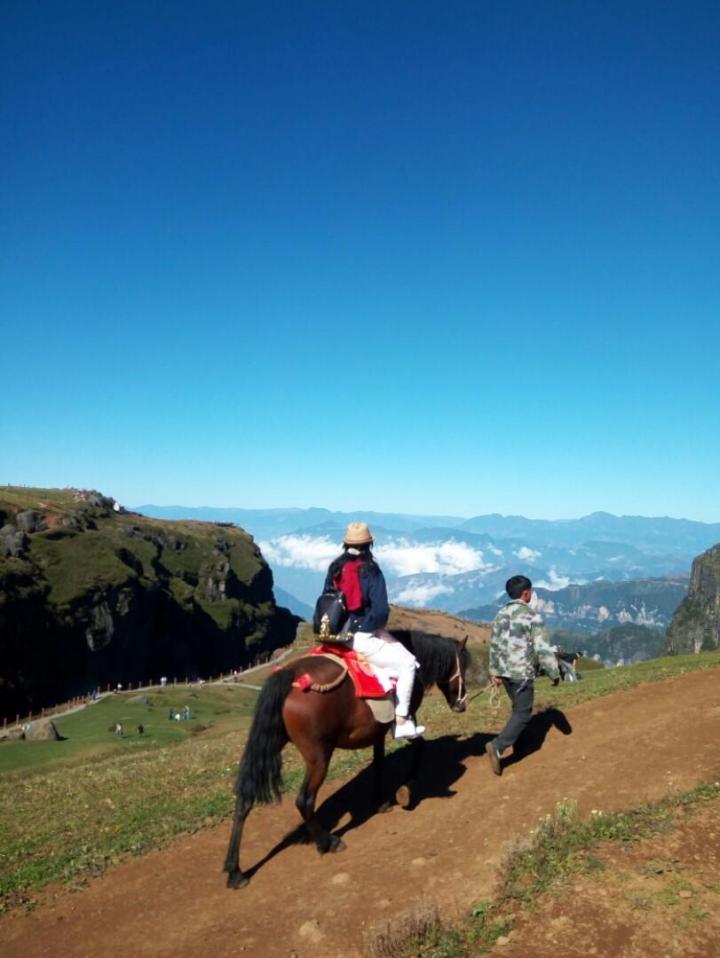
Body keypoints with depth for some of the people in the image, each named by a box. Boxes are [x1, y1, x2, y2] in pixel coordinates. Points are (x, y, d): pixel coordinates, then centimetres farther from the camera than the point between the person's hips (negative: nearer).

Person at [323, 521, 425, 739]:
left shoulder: (334, 569, 3)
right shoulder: (370, 571, -15)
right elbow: (380, 611, -21)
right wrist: (375, 627, -2)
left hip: (339, 635, 8)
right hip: (364, 637, -8)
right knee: (407, 664, 3)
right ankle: (401, 722, 2)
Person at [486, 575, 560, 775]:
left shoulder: (500, 615, 6)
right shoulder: (532, 616, -14)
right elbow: (542, 649, -15)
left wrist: (494, 671, 19)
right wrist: (554, 673, -5)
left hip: (504, 672, 7)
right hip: (522, 673, -7)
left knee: (518, 708, 25)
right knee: (523, 713, 0)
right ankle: (497, 746, -12)